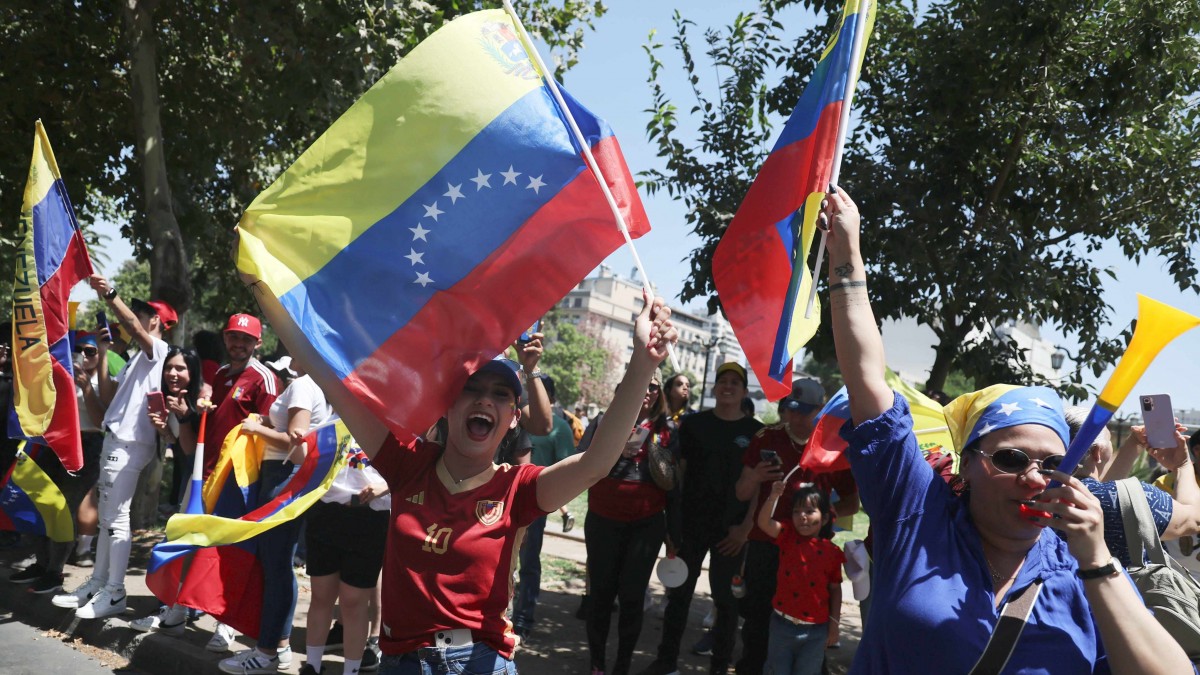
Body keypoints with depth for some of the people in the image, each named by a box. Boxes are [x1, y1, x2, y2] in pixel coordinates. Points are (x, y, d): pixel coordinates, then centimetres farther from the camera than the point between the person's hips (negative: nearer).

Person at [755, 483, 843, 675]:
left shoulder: (831, 552, -3)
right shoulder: (788, 536, -1)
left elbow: (835, 589, 4)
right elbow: (763, 523, -19)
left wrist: (834, 623, 3)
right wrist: (773, 497, -34)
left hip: (815, 630, 0)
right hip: (782, 624, 1)